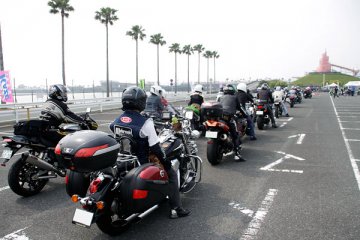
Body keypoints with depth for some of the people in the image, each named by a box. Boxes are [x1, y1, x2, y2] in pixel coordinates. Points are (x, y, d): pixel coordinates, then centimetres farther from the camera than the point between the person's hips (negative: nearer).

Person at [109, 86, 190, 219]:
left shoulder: (116, 121, -2)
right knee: (171, 173, 9)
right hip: (142, 162, -7)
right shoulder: (145, 122, -22)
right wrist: (165, 160, -4)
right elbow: (155, 147, -20)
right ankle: (176, 209, 8)